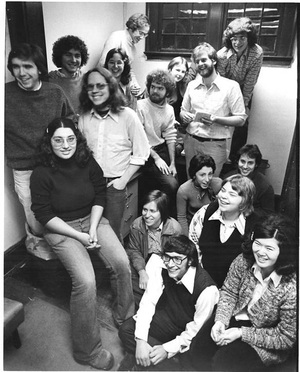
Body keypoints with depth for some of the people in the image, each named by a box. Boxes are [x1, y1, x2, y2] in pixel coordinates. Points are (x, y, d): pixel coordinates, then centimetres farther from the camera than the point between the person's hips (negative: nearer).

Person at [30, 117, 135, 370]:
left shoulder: (88, 163, -3)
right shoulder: (41, 174, -13)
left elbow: (100, 196, 2)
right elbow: (44, 214, -12)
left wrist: (93, 229, -10)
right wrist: (79, 236, -17)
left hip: (92, 219, 4)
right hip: (61, 229, -3)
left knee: (122, 263, -16)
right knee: (85, 281, -21)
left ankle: (125, 316, 14)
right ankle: (87, 350, 2)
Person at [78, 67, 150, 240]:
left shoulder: (127, 115, -8)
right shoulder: (84, 117, 1)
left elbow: (141, 152, -5)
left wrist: (123, 180, -8)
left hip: (115, 184, -3)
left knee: (112, 232, 6)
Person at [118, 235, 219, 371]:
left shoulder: (207, 289, -31)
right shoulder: (162, 268, -18)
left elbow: (196, 331, -21)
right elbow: (148, 302, -15)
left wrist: (167, 349, -26)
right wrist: (141, 341, -24)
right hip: (168, 318, 4)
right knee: (126, 330, -13)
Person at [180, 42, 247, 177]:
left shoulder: (231, 86, -6)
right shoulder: (192, 85, 8)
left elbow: (240, 119, -6)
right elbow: (183, 110, 17)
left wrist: (216, 119, -20)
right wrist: (184, 115, -7)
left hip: (214, 145, -4)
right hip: (190, 141, 4)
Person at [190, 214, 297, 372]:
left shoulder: (292, 288, -30)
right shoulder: (244, 261, -18)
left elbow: (285, 338, -18)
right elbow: (228, 292, -1)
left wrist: (241, 333, -20)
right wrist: (220, 320, -17)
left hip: (264, 344, -3)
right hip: (235, 318, 4)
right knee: (199, 350, -9)